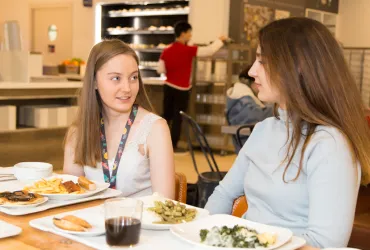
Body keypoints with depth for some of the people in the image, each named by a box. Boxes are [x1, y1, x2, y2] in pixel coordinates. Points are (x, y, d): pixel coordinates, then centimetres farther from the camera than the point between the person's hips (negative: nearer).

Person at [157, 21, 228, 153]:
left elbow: (160, 70, 2)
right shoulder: (188, 50, -14)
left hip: (169, 86, 5)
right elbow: (209, 50, -11)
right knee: (177, 118, 3)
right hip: (182, 89, -5)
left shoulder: (167, 50, 1)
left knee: (166, 115, 14)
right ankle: (173, 145, 9)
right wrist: (220, 40, 4)